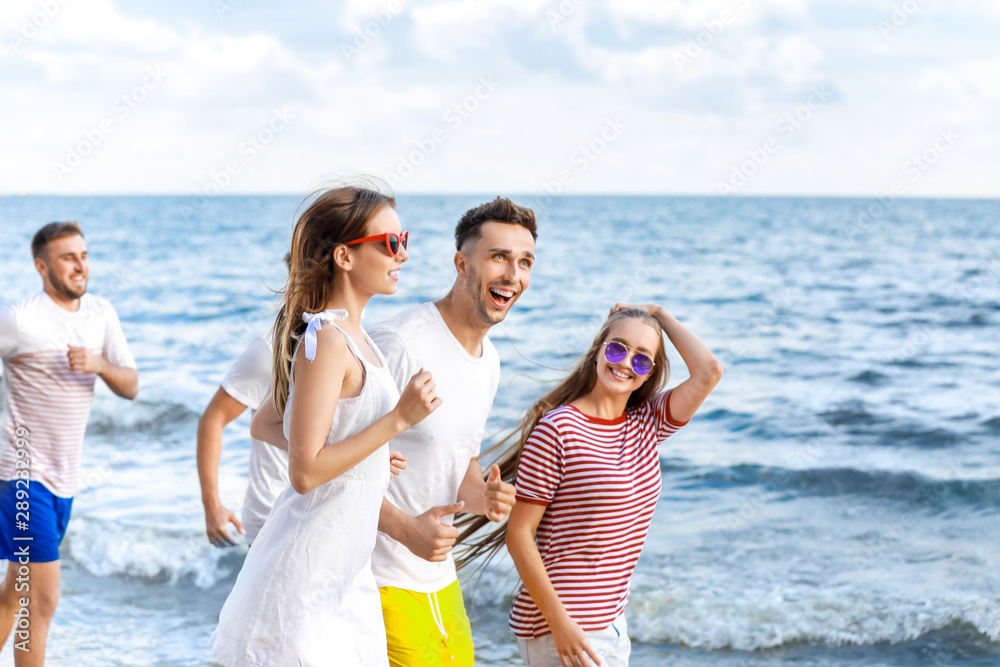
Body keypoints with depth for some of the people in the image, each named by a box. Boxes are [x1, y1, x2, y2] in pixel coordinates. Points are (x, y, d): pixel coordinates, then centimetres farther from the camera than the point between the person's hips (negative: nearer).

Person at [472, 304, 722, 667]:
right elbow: (519, 534, -13)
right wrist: (559, 622, -19)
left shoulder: (646, 425, 8)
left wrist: (659, 314, 6)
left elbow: (708, 371, -3)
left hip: (612, 623, 7)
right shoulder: (557, 430, -12)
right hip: (567, 628, -7)